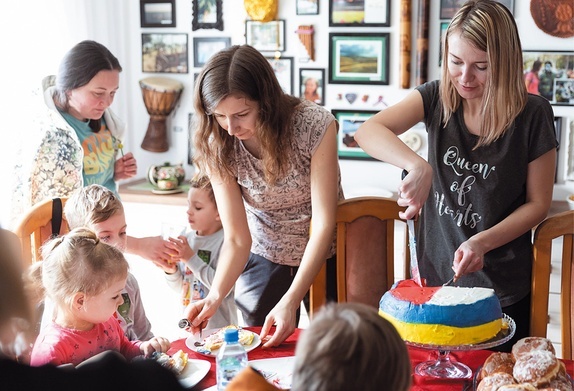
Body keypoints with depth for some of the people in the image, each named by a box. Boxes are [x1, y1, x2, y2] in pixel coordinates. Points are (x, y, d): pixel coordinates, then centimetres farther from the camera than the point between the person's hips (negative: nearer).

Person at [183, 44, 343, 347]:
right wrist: (215, 296, -34)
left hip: (324, 254, -1)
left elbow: (323, 225, -26)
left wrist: (290, 301, -34)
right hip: (264, 257, 2)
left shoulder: (315, 126, -27)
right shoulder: (218, 148, -18)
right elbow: (237, 238, -17)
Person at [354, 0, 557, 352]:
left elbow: (538, 202, -5)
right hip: (436, 274, 2)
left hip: (503, 290, -2)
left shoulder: (532, 114, -11)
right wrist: (418, 166, -36)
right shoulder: (438, 98, -5)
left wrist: (483, 242, -19)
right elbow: (368, 131, -18)